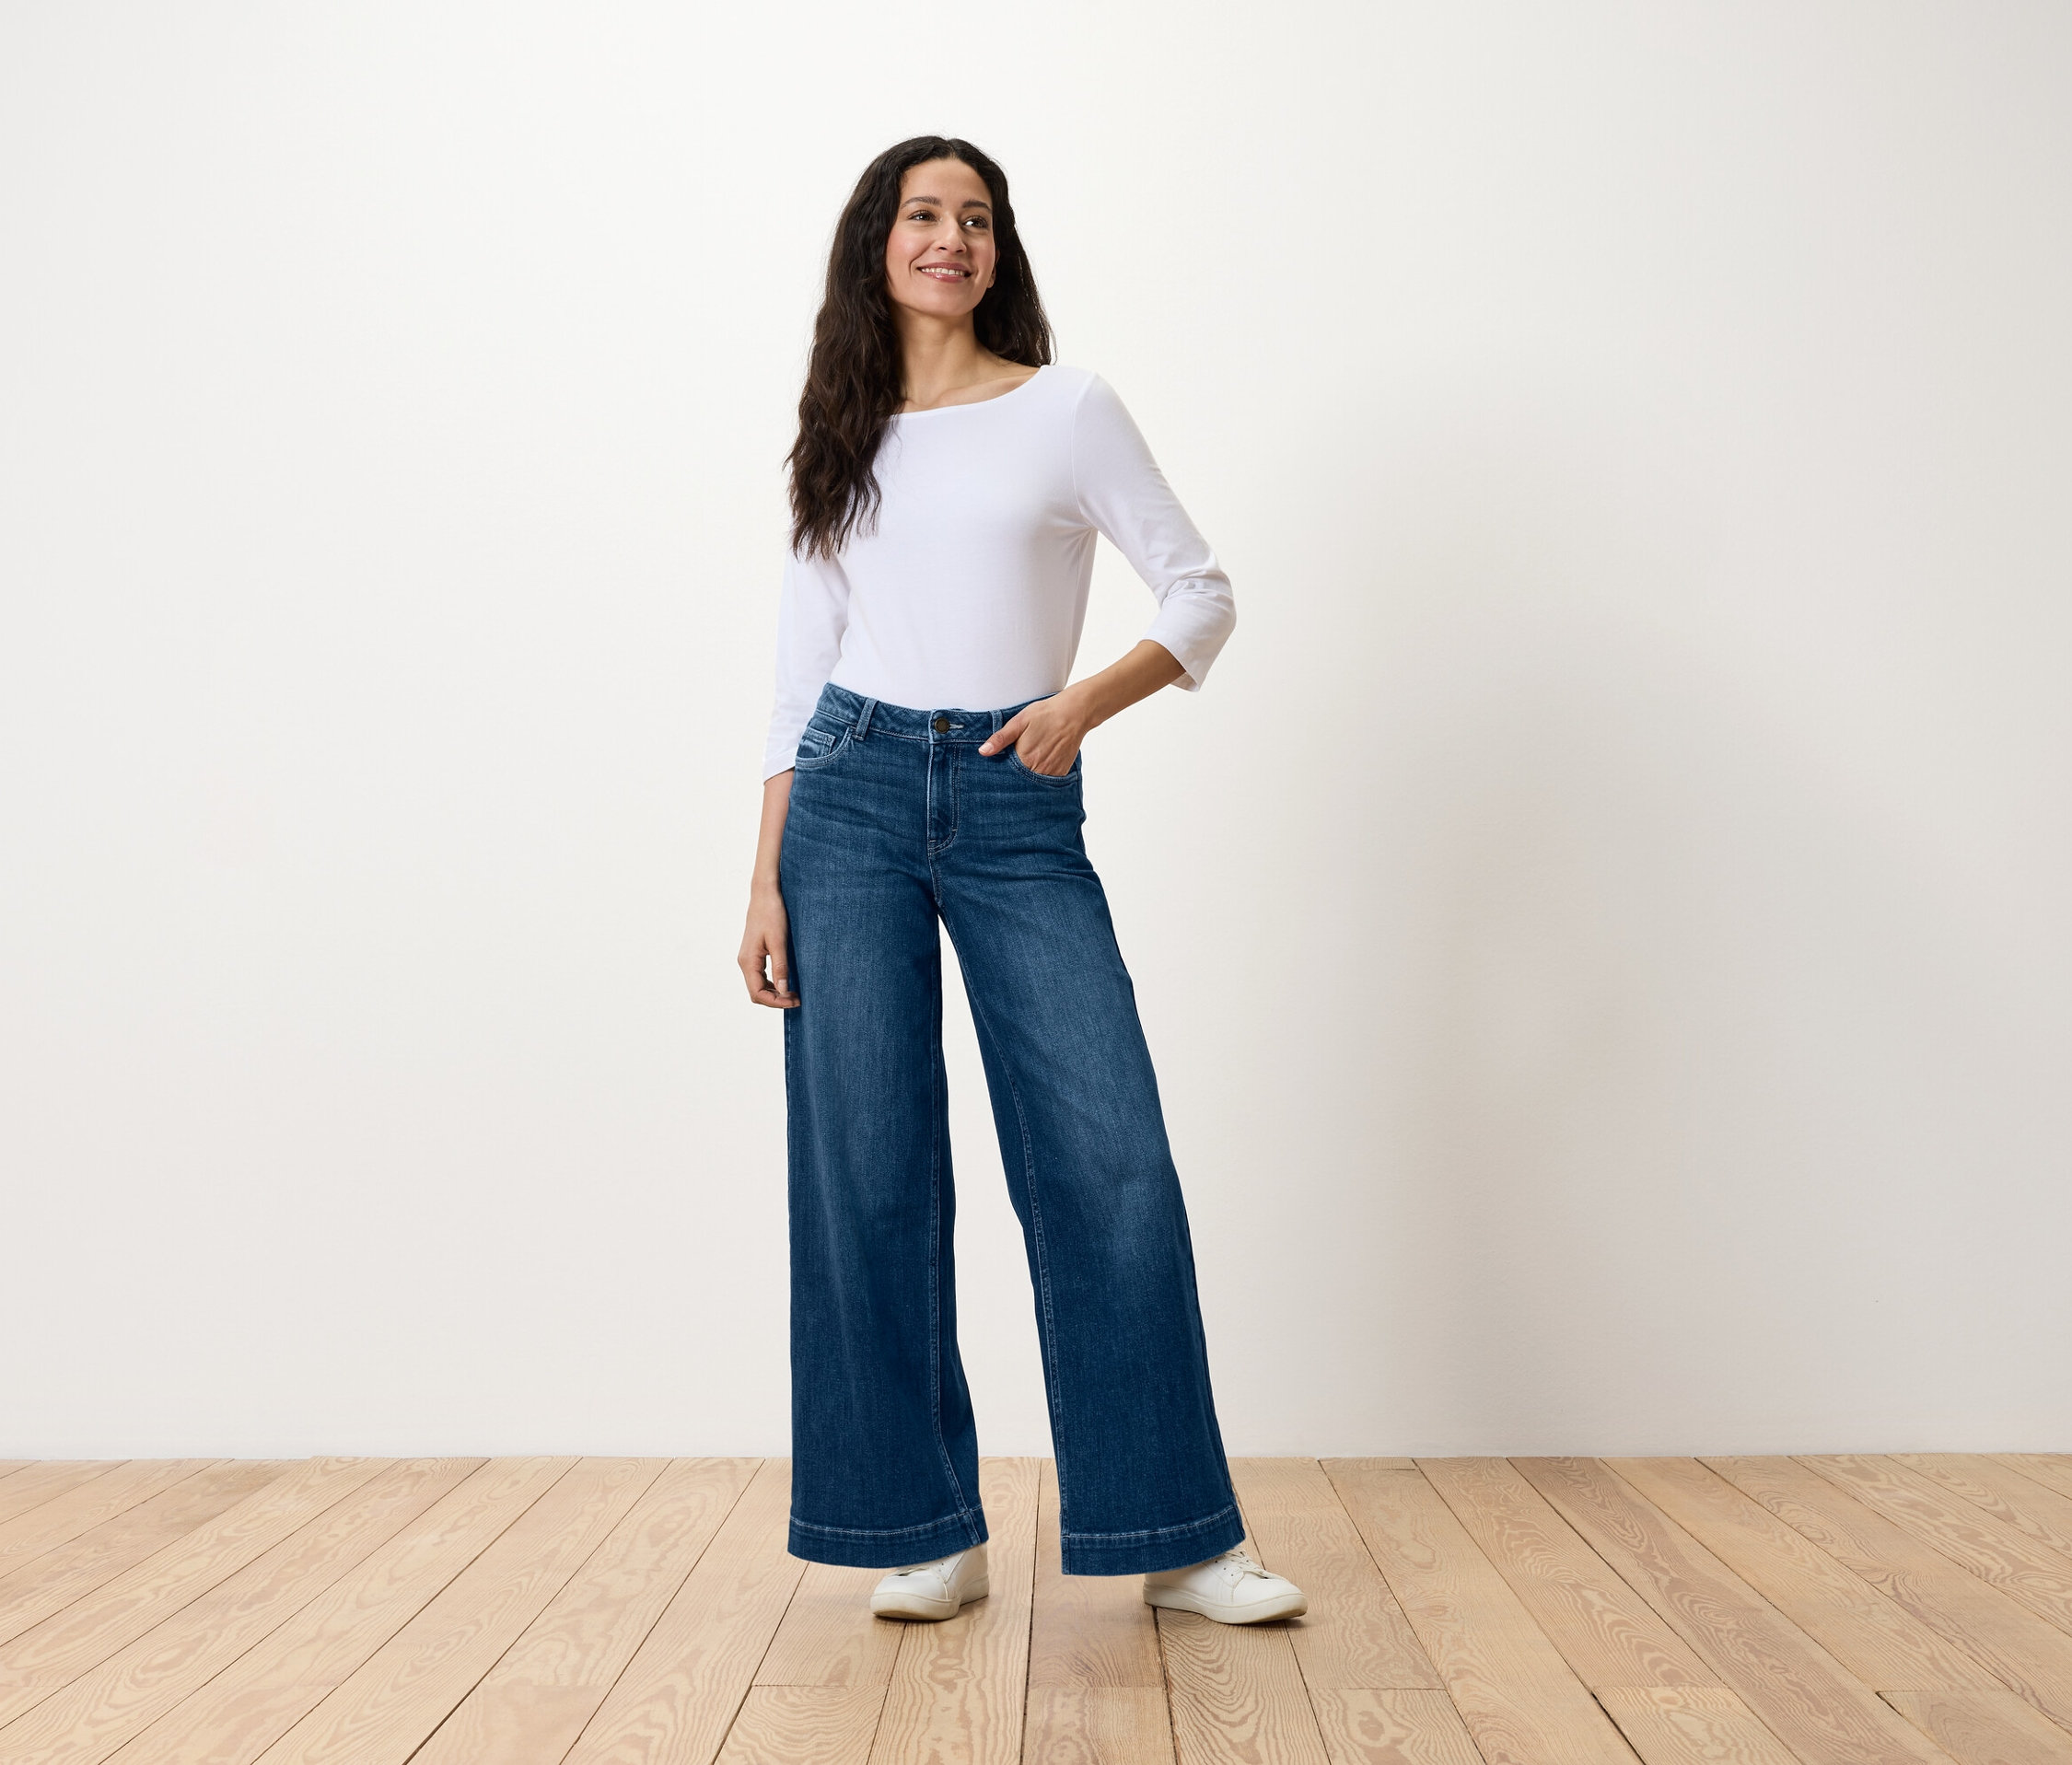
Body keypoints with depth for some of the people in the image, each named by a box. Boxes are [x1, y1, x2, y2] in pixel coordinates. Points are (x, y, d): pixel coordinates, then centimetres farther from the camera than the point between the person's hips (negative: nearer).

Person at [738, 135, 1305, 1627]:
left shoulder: (1069, 410, 7)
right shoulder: (844, 440, 14)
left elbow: (1205, 593, 5)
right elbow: (800, 669, 12)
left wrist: (1087, 700, -13)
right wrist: (767, 882, 6)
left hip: (1020, 811, -2)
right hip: (854, 795, 2)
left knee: (1114, 1160, -7)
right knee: (869, 1170, 0)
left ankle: (1179, 1534, 8)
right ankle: (929, 1532, 14)